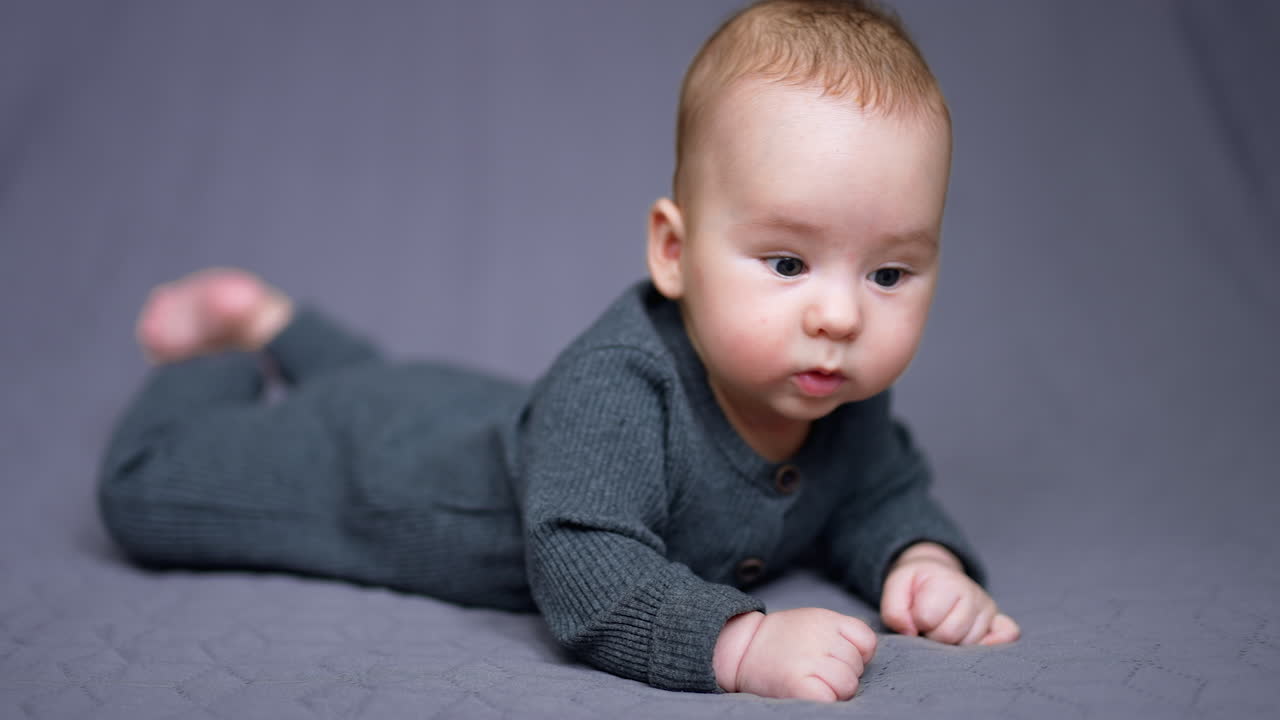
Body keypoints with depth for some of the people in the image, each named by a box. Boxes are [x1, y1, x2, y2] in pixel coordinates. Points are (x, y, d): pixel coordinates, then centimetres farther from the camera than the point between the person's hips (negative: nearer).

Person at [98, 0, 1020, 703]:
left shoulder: (847, 397, -20)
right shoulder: (616, 383, -45)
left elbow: (885, 495, -3)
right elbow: (584, 573, -52)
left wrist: (923, 561, -24)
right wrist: (743, 640, -64)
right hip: (372, 464, -6)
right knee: (144, 491, 5)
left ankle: (277, 319, 58)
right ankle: (224, 340, 31)